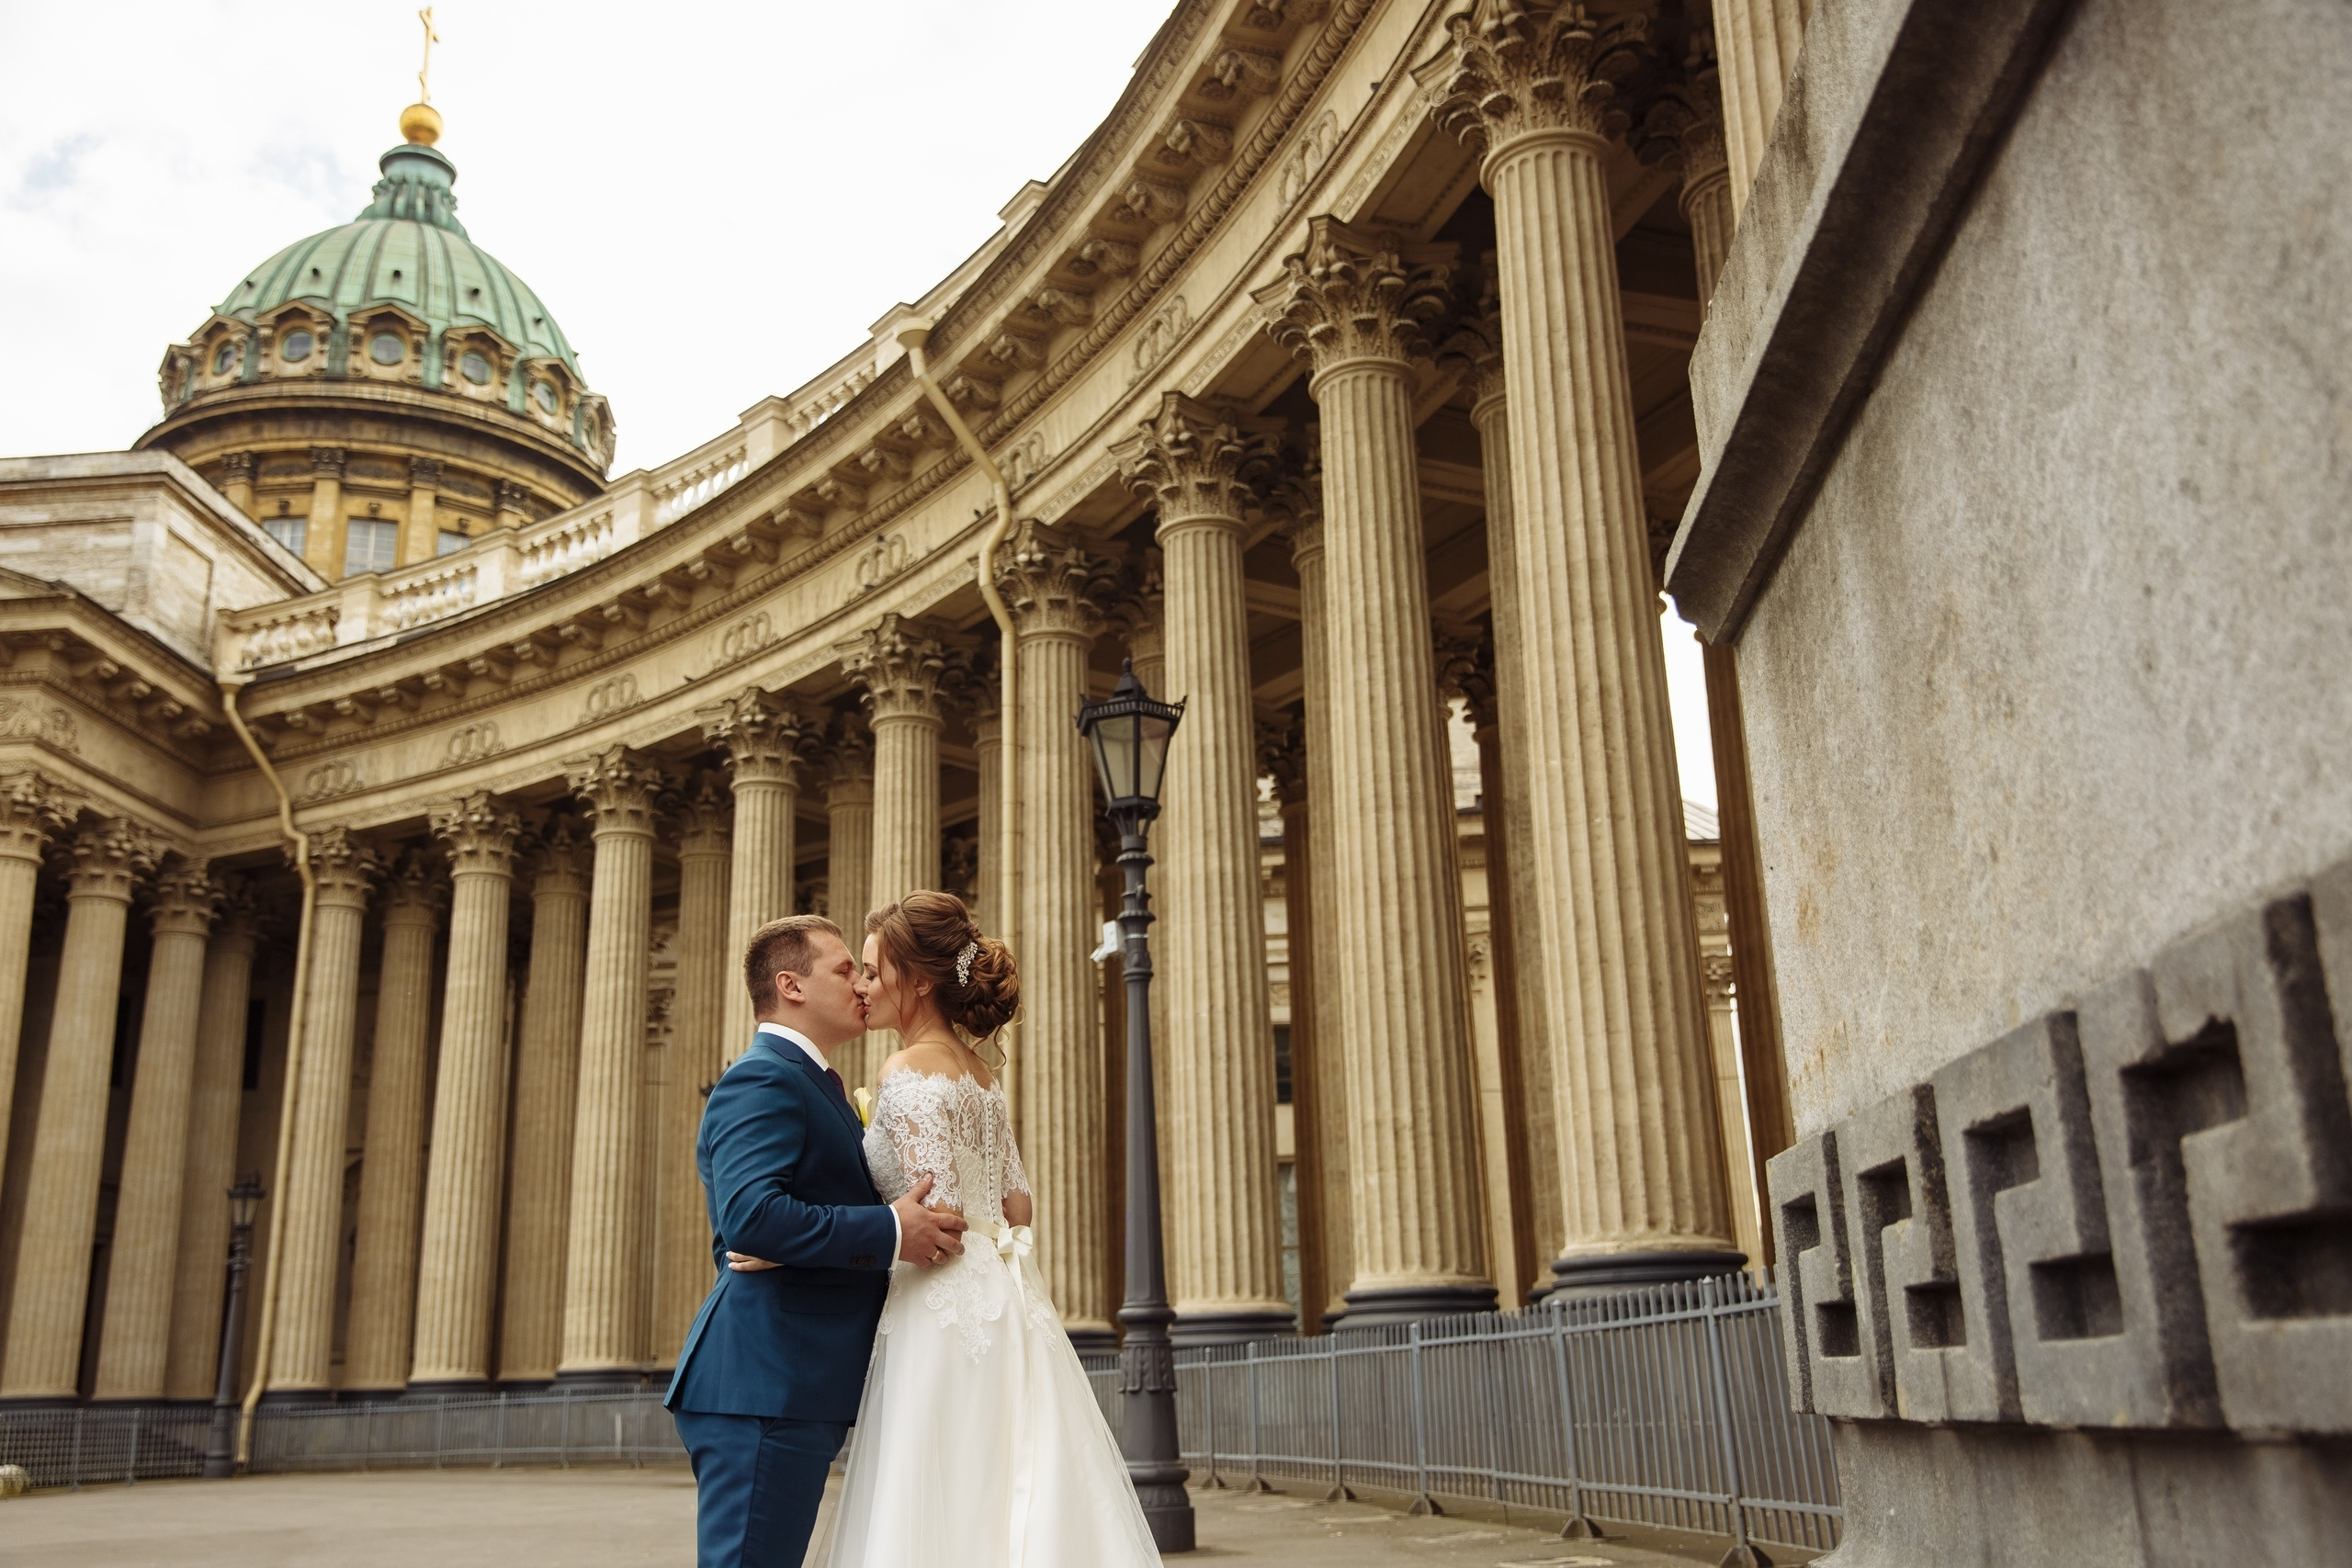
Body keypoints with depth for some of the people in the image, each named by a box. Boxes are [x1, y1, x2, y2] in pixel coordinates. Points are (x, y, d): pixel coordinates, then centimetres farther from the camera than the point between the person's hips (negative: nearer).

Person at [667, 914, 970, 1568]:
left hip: (798, 1393, 11)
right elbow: (751, 1215, -26)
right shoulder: (762, 1080, -12)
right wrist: (891, 1231, -21)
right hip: (764, 1389, -11)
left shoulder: (811, 1082, 22)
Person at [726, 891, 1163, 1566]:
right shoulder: (979, 1073, 15)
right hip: (1001, 1302, 9)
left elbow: (939, 1213, -18)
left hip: (945, 1309, -9)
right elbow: (1018, 1206, 16)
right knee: (1012, 1506, 10)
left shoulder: (910, 1071, -11)